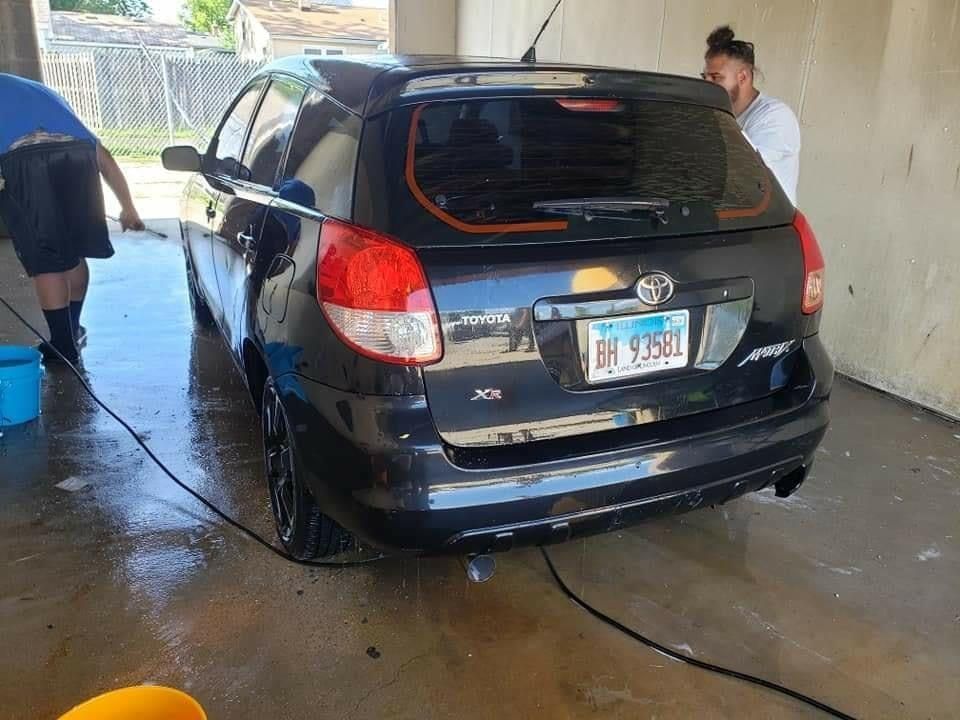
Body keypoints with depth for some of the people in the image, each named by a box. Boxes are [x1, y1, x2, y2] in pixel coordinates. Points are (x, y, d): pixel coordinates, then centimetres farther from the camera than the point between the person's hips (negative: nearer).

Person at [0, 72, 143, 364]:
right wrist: (128, 208, 38)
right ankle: (72, 330, 34)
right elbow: (103, 156, 35)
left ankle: (64, 345, 11)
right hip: (78, 155, 4)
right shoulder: (42, 91, 40)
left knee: (45, 262, 6)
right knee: (73, 253, 21)